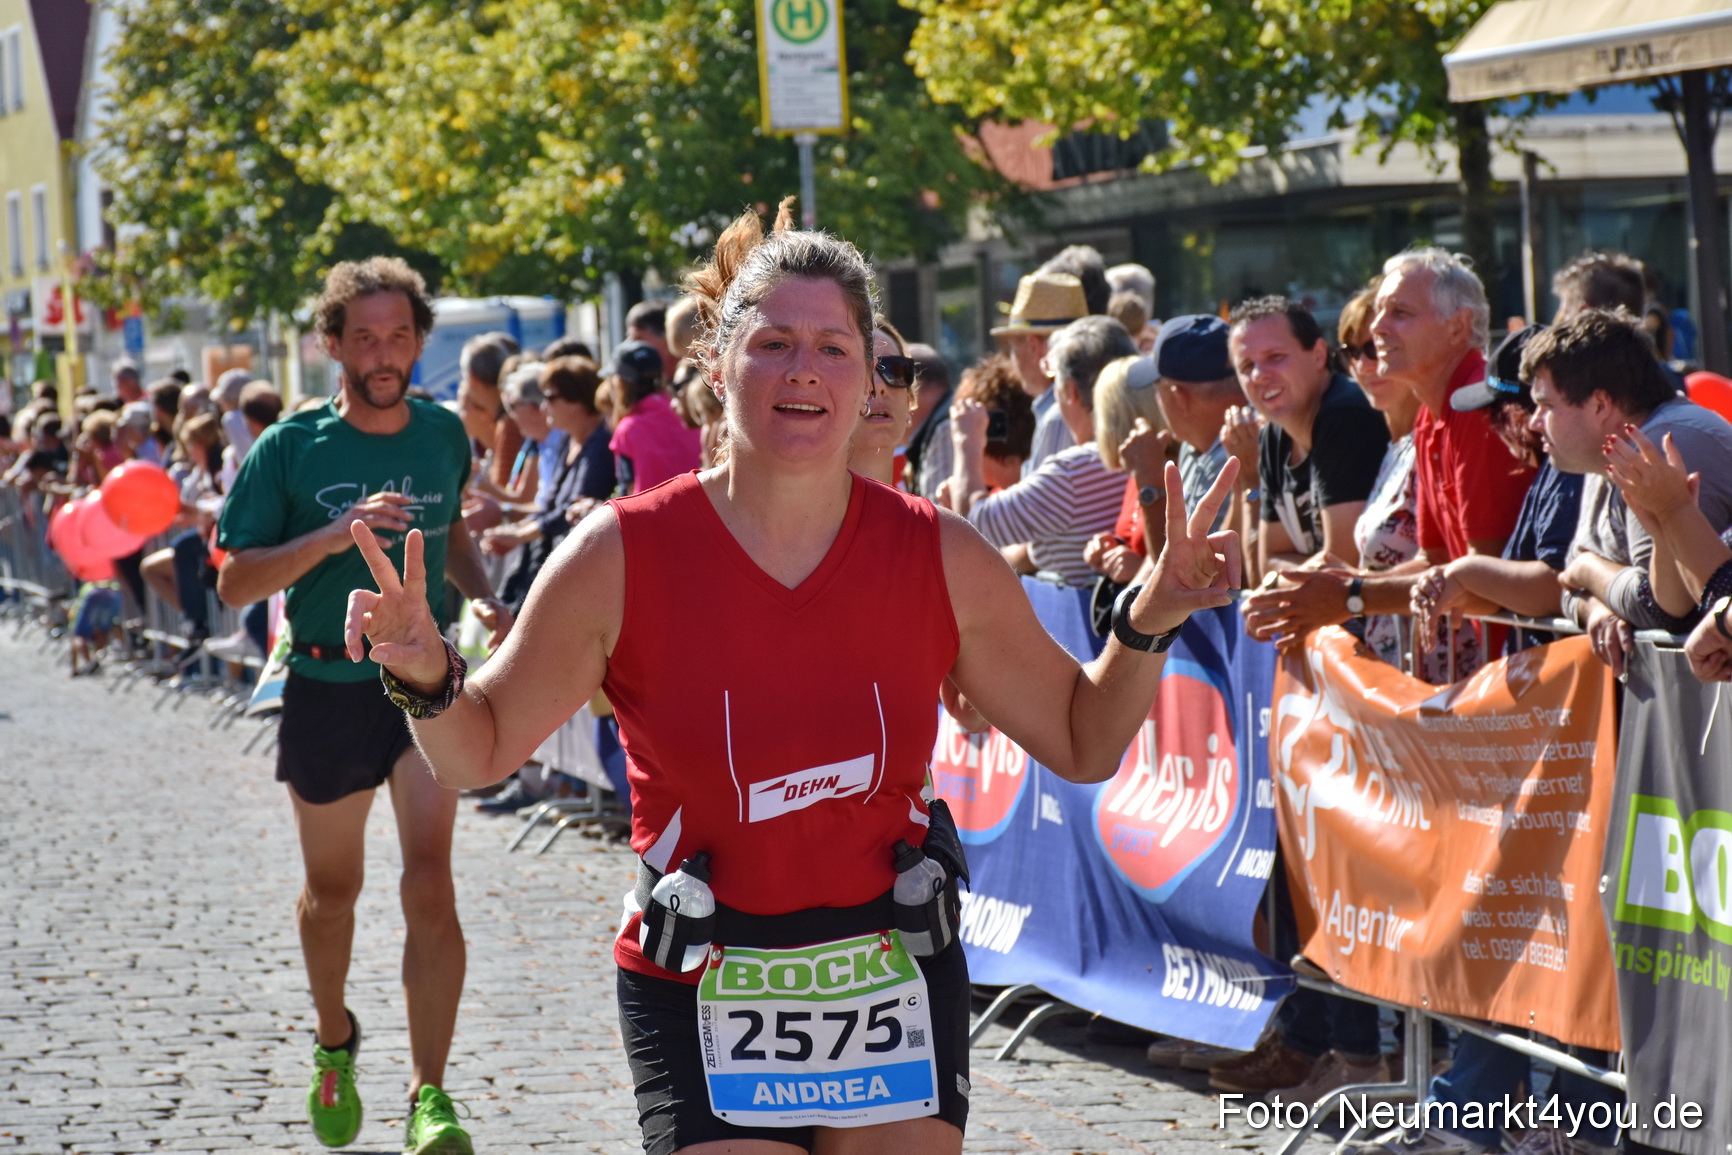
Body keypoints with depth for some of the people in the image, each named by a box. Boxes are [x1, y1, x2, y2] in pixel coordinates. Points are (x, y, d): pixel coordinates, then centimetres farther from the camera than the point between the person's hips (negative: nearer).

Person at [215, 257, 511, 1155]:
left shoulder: (444, 435, 2)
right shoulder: (289, 449, -8)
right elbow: (234, 582, -11)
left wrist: (482, 597, 2)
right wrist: (334, 535, -24)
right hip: (328, 686, -1)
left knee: (429, 878, -14)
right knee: (332, 887, 14)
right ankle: (334, 1040, 42)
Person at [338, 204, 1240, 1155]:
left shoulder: (942, 559, -4)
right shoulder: (619, 558, -10)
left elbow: (1082, 742, 8)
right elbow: (479, 753, 0)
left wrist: (1148, 623, -8)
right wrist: (427, 681, -20)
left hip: (894, 972, 2)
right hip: (702, 996, -2)